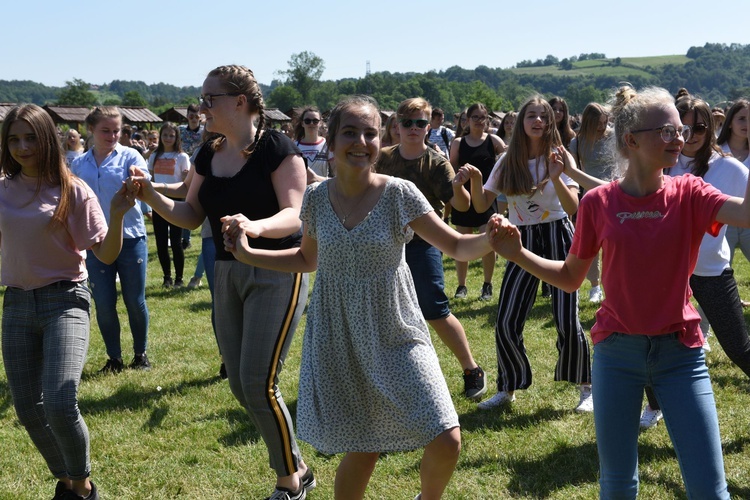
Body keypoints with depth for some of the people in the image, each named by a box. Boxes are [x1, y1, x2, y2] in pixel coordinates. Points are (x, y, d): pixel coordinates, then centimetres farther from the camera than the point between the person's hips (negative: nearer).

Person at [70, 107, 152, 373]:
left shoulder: (130, 156, -4)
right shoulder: (78, 165, 6)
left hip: (130, 238, -2)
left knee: (135, 301, 7)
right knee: (103, 304, 4)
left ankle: (141, 354, 25)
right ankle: (114, 358, 21)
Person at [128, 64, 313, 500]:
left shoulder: (277, 148, -14)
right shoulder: (209, 156, 7)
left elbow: (295, 215, -22)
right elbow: (191, 215, 10)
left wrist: (256, 226, -42)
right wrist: (152, 196, -8)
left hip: (277, 273, -7)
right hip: (228, 275, 8)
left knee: (259, 385, -11)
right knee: (241, 387, 10)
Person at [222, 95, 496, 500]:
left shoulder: (399, 194, -10)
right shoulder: (316, 198, -2)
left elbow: (457, 246, -9)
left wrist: (490, 239, -30)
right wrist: (247, 254, 7)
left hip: (396, 334, -1)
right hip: (338, 339, 1)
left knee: (446, 443, -8)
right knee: (361, 452, 6)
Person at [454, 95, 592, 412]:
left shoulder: (559, 157, -5)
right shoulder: (508, 161, 2)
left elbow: (573, 206, -15)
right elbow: (481, 206, 1)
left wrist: (555, 176, -29)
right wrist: (474, 179, -18)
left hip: (558, 237, -3)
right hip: (522, 241, 3)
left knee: (567, 322, -8)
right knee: (506, 323, -2)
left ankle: (586, 388, 13)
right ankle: (508, 389, 18)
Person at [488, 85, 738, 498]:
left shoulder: (688, 194, -6)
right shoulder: (598, 203, -4)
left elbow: (744, 212, -27)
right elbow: (570, 277, 7)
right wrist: (517, 254, -7)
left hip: (679, 352, 0)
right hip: (617, 351, 1)